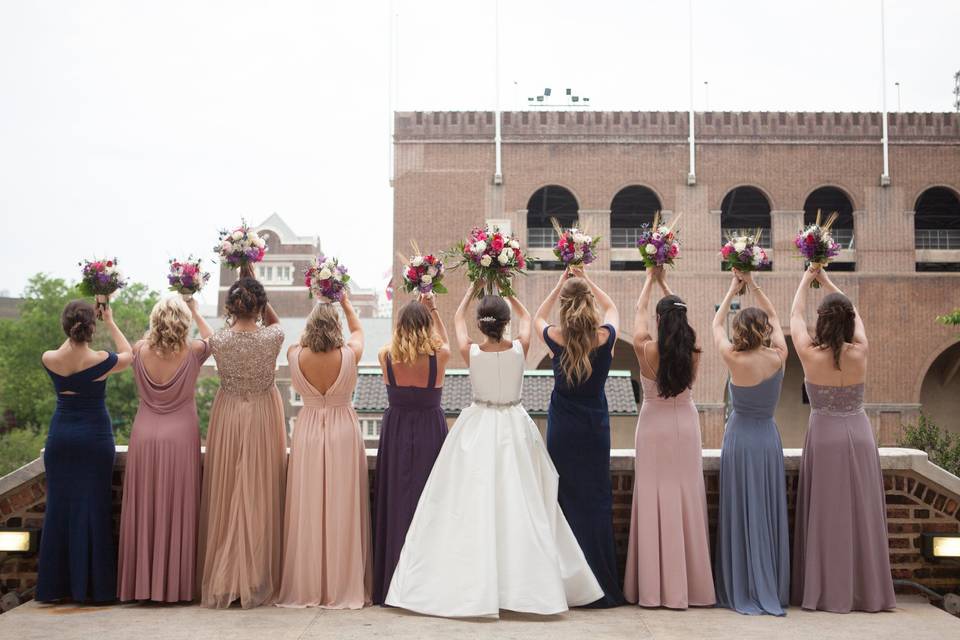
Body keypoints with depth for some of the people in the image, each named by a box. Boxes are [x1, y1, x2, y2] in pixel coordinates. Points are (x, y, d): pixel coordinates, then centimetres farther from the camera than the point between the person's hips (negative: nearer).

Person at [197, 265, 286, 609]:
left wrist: (243, 285, 13)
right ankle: (256, 584, 7)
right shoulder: (272, 338, -12)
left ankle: (220, 584, 13)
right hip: (263, 417, -1)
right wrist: (253, 281, 10)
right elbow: (273, 320, 12)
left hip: (228, 418, 1)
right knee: (259, 500, 4)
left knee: (225, 500, 8)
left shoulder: (218, 340, -10)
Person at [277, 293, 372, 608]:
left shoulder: (296, 355, -8)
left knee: (307, 511, 6)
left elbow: (303, 340, 18)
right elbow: (358, 330, 13)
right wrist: (346, 303, 28)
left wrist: (320, 310, 29)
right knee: (341, 510, 3)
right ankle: (341, 587, 6)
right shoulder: (348, 355, -10)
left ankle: (305, 587, 11)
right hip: (343, 432, -1)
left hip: (307, 434, 2)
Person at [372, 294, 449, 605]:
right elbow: (445, 341, 14)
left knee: (395, 504, 8)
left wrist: (414, 309, 21)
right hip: (430, 432, -1)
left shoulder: (387, 356, -7)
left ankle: (391, 584, 15)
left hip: (395, 432, 2)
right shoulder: (439, 356, -10)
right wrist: (433, 310, 18)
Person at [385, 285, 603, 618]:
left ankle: (472, 585, 5)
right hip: (513, 428, 0)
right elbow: (526, 316, 14)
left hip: (476, 430, 0)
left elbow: (457, 318, 13)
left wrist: (473, 288, 22)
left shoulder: (470, 351, -9)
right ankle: (523, 584, 6)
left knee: (472, 506, 2)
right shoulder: (519, 348, -9)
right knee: (517, 502, 3)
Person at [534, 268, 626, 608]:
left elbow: (537, 317, 16)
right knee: (596, 500, 6)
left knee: (565, 499, 5)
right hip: (596, 427, 0)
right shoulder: (605, 336, -8)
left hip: (562, 427, 0)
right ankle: (601, 587, 8)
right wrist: (588, 282, 19)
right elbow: (612, 308, 16)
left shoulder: (555, 338, -9)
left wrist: (560, 284, 17)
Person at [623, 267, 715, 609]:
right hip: (685, 424, 2)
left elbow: (639, 311, 6)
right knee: (687, 498, 5)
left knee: (655, 500, 1)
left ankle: (655, 586, 2)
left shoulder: (646, 350, -11)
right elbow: (680, 316, 14)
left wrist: (650, 280, 21)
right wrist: (665, 284, 25)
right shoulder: (693, 351, -4)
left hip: (654, 426, -2)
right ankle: (690, 584, 9)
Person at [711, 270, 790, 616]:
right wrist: (754, 286, 15)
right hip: (768, 439, 3)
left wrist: (733, 290, 15)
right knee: (770, 514, 9)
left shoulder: (735, 360, -12)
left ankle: (745, 591, 6)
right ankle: (774, 590, 15)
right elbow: (775, 316, 13)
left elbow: (716, 324, 6)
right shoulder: (778, 357, -6)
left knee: (741, 515, 2)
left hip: (739, 439, -3)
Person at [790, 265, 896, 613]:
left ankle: (828, 592, 7)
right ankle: (865, 591, 12)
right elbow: (854, 314, 12)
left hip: (824, 437, -2)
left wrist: (806, 280, 20)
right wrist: (826, 280, 23)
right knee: (862, 515, 7)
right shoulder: (859, 353, -6)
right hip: (859, 436, 2)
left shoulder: (810, 354, -11)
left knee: (827, 516, 4)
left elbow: (795, 317, 6)